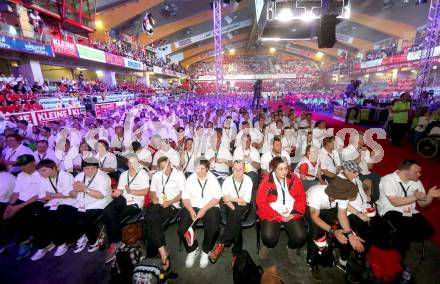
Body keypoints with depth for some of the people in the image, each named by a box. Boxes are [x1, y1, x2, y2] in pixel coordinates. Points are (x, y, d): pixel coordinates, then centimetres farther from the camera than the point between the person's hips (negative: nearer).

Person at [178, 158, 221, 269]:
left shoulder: (213, 179, -3)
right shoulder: (190, 179, 2)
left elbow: (217, 198, -6)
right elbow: (185, 198, 2)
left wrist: (204, 209, -17)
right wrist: (191, 210, -15)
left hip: (210, 207, -2)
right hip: (193, 207, 2)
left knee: (213, 229, -26)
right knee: (182, 229, -18)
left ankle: (205, 251, 8)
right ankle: (192, 249, 14)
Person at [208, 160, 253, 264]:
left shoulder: (248, 180, -8)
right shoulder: (227, 181, -4)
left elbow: (246, 201, -9)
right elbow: (225, 200, -7)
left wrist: (232, 198, -12)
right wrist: (235, 210, -21)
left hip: (244, 208, -1)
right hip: (231, 207, 1)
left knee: (235, 218, -32)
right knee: (236, 221, -29)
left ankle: (221, 244, -24)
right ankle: (236, 252, -18)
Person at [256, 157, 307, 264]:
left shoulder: (294, 179, -2)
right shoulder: (266, 181, -11)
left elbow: (301, 198, 3)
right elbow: (261, 203, -11)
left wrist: (294, 213, -11)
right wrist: (279, 217, -15)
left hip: (292, 214, 3)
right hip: (272, 214, -2)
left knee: (301, 237, -17)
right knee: (269, 237, -23)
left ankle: (291, 247, 20)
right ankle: (268, 246, 16)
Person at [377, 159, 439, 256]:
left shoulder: (416, 182, 10)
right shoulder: (388, 180, -12)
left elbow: (422, 203, 12)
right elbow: (395, 202, -17)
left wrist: (430, 195, -7)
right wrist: (415, 197, -17)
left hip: (410, 212, 7)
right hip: (391, 211, -6)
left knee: (428, 230, -17)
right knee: (406, 230, -29)